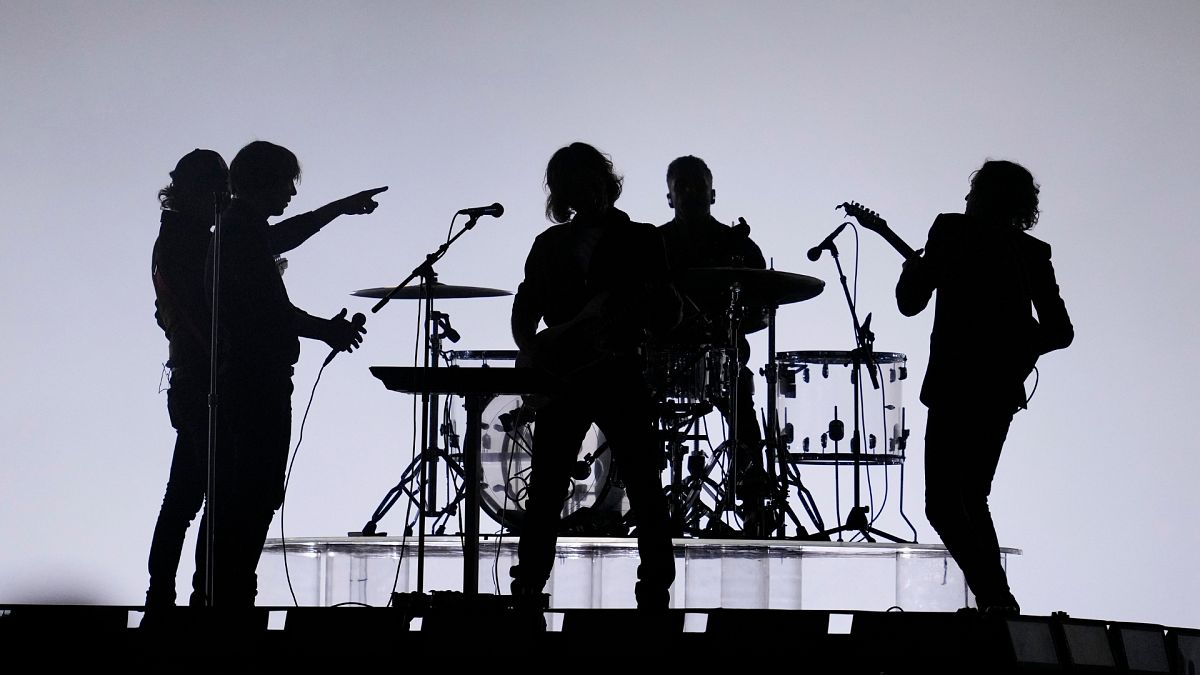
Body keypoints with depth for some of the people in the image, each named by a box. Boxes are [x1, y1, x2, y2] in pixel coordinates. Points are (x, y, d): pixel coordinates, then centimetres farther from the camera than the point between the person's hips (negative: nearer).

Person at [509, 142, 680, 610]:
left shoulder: (640, 240, 7)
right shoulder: (550, 244, 16)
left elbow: (664, 321, 1)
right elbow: (524, 310, 17)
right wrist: (532, 351, -3)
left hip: (619, 374, -2)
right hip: (562, 378, 3)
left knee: (646, 494, -6)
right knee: (545, 493, 1)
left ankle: (655, 593, -3)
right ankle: (527, 589, 6)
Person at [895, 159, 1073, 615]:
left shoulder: (951, 231, -3)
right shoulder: (1033, 253, 8)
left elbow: (909, 303, -3)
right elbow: (1060, 331, 4)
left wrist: (913, 266, 17)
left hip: (956, 385, -6)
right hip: (1005, 389, 6)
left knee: (943, 505, -5)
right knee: (972, 498, 19)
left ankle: (995, 597, -19)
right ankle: (997, 599, 15)